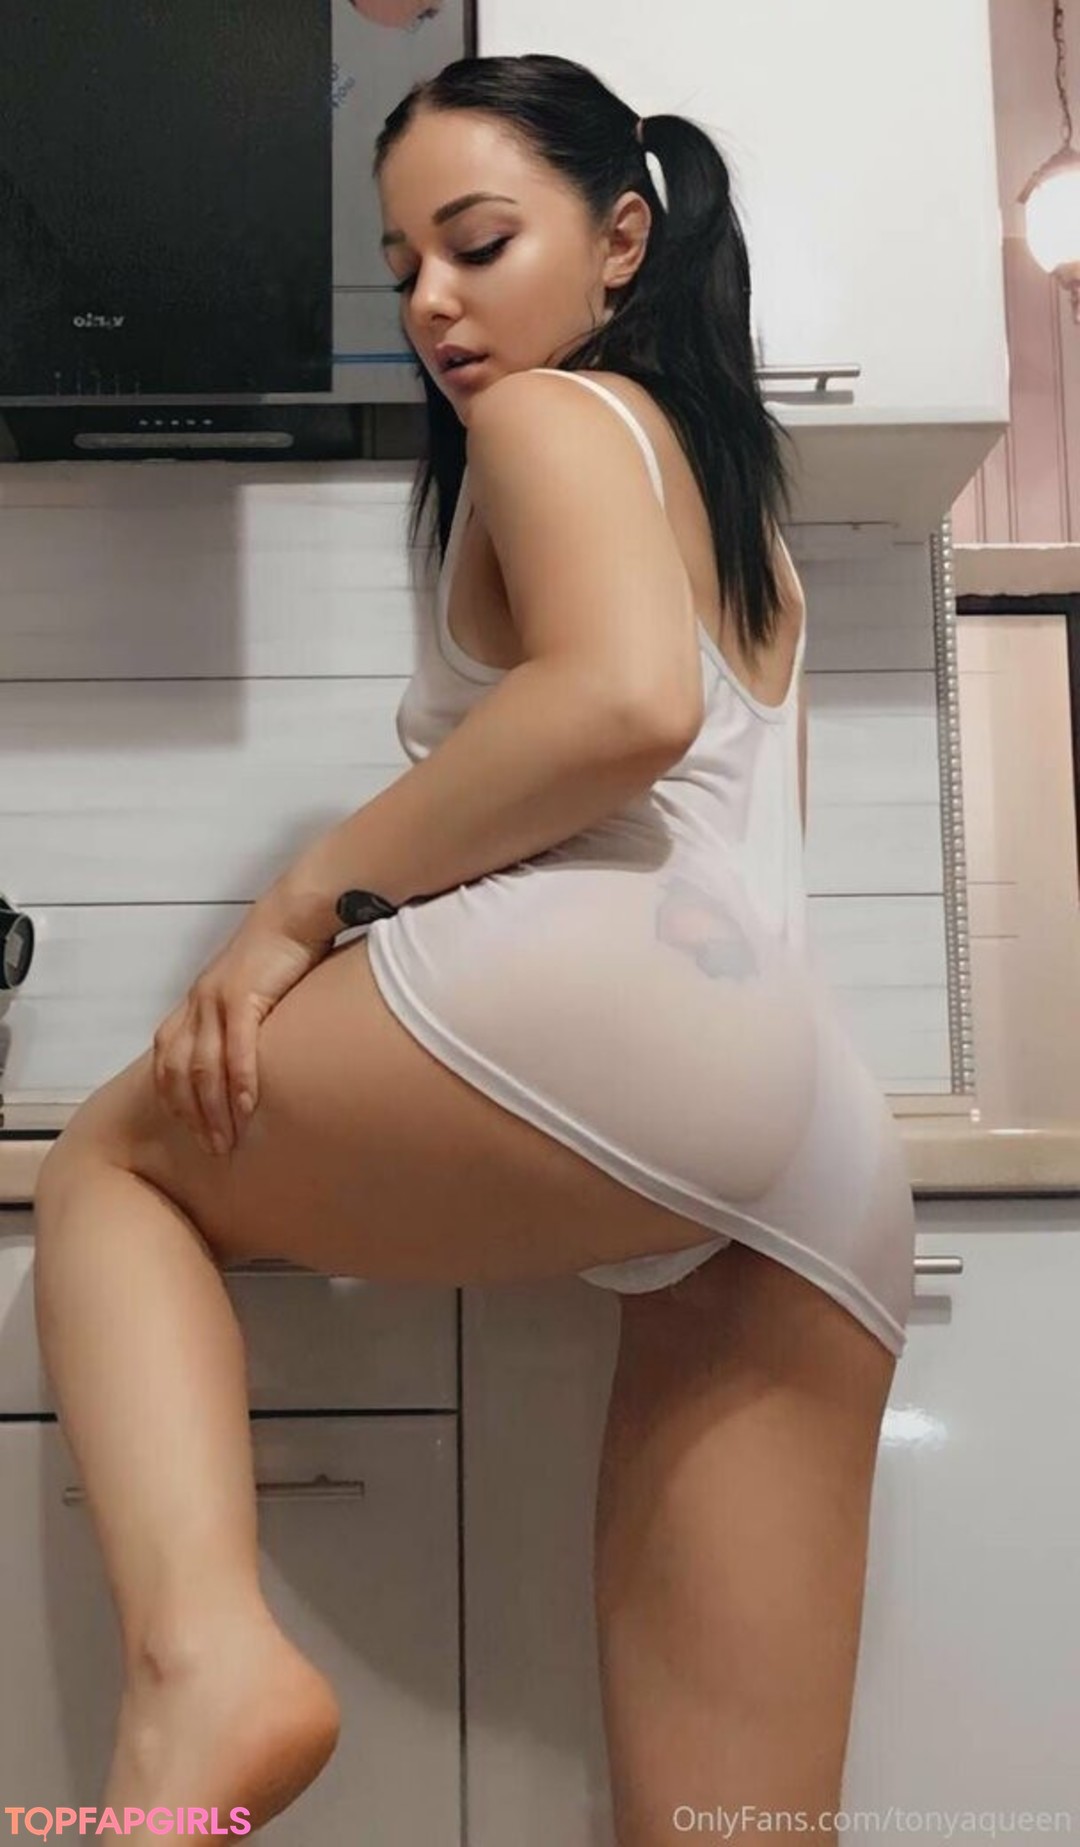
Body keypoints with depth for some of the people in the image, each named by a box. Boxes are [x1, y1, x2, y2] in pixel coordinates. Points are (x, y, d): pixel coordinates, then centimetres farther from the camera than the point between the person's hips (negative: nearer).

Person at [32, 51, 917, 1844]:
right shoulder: (737, 499, 35)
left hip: (615, 1002, -9)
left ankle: (200, 1648, -12)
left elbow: (625, 698, -13)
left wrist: (303, 897, -7)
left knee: (112, 1157, 10)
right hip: (829, 1173, 9)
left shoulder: (552, 414, 10)